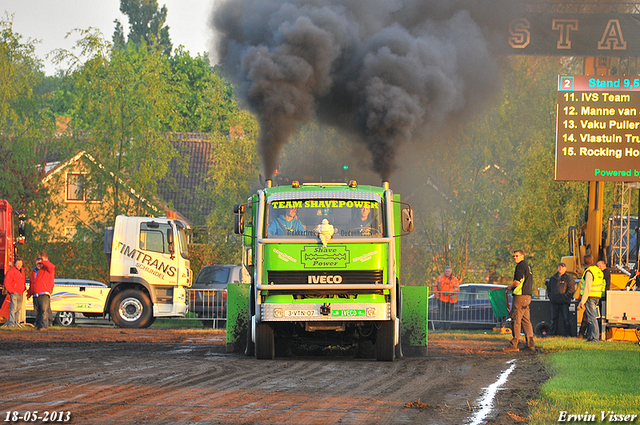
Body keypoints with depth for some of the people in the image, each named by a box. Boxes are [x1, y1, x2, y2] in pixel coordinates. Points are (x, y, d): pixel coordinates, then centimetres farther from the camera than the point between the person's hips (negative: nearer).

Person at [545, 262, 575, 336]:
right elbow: (548, 287, 25)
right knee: (554, 318, 9)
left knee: (565, 318, -7)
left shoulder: (568, 278, 2)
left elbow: (571, 288, -5)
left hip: (564, 302, -5)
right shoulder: (553, 278, 17)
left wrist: (566, 296, -12)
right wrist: (550, 295, 10)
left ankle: (567, 333, -4)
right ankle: (552, 333, 16)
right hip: (554, 301, 5)